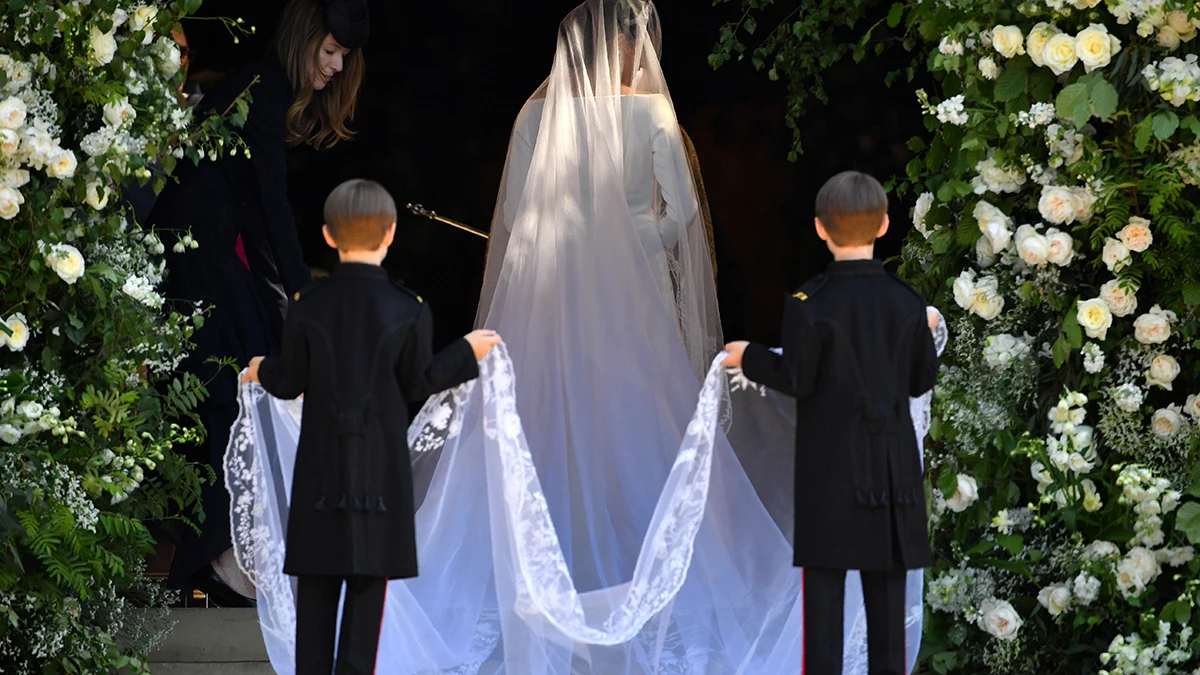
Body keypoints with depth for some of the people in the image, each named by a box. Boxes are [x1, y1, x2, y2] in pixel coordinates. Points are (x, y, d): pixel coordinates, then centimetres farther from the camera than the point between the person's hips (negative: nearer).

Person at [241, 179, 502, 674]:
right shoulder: (408, 311, -7)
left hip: (322, 461, 1)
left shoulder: (308, 306, -5)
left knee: (317, 582, 7)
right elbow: (417, 383, -1)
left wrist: (263, 372, 23)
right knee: (369, 578, 2)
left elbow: (292, 382, 1)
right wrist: (466, 354, 14)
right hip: (382, 460, -1)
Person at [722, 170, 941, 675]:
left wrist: (749, 357, 7)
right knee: (886, 580, 7)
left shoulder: (810, 303, -11)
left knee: (824, 576, -1)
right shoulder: (907, 303, 0)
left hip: (829, 459, -3)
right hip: (891, 459, 3)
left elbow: (795, 380, -9)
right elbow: (920, 382, 7)